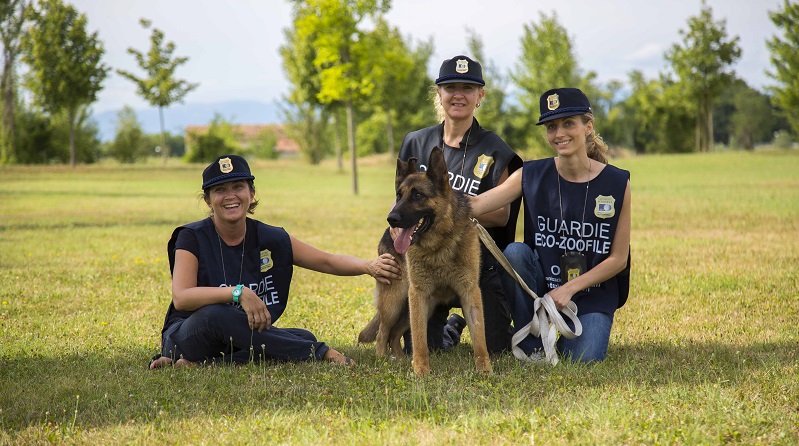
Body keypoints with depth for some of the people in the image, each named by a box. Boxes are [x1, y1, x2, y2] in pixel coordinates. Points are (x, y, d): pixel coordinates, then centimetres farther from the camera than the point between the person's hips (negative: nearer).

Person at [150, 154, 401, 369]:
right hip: (187, 336, -4)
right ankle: (319, 354, -27)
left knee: (303, 337, -21)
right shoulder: (193, 238, -10)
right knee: (213, 315, -37)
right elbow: (181, 298, -24)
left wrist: (369, 267, -13)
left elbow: (327, 261, 6)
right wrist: (239, 292, -35)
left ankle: (203, 364, -28)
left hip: (241, 339, 4)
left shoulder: (270, 240, 2)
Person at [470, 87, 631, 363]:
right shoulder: (532, 176, -4)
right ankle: (529, 344, -10)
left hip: (593, 293, -1)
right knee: (514, 252, -28)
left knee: (584, 359, -24)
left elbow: (619, 258, -4)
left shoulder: (616, 183, -7)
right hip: (542, 285, 1)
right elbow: (474, 205, -15)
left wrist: (570, 288, -14)